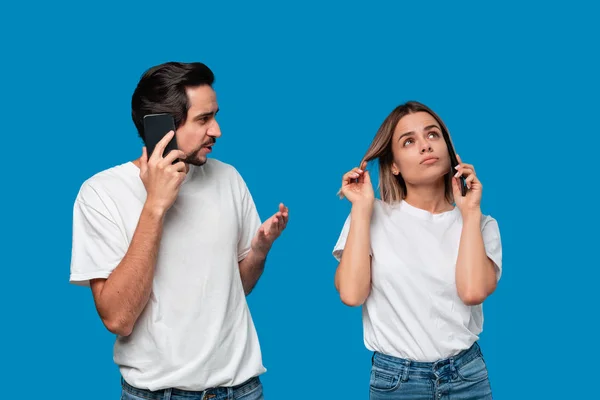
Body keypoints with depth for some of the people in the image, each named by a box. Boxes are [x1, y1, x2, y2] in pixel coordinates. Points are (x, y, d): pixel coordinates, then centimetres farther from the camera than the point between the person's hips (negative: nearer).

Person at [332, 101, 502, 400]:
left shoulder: (480, 224, 1)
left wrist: (470, 212, -11)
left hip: (466, 375, 1)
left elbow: (473, 291, -18)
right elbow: (351, 294, -16)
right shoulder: (375, 217, -2)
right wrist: (362, 208, -12)